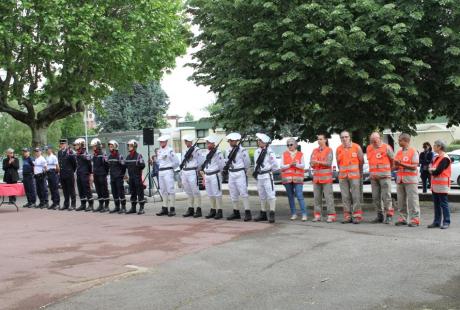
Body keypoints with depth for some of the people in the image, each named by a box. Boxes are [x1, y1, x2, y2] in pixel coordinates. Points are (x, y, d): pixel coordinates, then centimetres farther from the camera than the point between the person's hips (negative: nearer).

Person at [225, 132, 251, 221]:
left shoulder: (242, 150, -11)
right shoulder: (228, 150, 9)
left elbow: (247, 162, -2)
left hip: (240, 174, -7)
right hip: (231, 174, 7)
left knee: (243, 192, -11)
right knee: (233, 194, 11)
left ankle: (247, 213, -10)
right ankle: (236, 212, 21)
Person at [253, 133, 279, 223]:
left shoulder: (269, 152, -12)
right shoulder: (256, 152, 9)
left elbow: (275, 165, -10)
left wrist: (269, 170, 2)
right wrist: (256, 171, 10)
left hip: (267, 176, -8)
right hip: (259, 176, 8)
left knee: (271, 195, -8)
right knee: (262, 196, 15)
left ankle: (272, 214, -8)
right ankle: (263, 214, 24)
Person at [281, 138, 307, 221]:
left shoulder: (300, 154, 9)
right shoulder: (284, 154, 9)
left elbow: (303, 165, 0)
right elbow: (282, 167, 2)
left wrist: (296, 165, -18)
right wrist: (289, 165, -14)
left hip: (297, 178, -2)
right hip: (287, 178, 2)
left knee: (299, 196, -11)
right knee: (290, 196, 5)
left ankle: (304, 214, -8)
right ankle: (293, 214, 12)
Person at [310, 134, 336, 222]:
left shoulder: (329, 150, 1)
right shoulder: (315, 151, 16)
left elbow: (329, 163, -9)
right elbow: (311, 163, 12)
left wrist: (318, 162, -17)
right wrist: (312, 164, -11)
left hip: (326, 177, -5)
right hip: (316, 176, 5)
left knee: (328, 196, -8)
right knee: (317, 196, 2)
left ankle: (331, 215, -7)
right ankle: (317, 215, 8)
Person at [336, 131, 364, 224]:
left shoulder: (356, 147, -2)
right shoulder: (338, 149, 7)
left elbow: (361, 161, 7)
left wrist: (359, 172, 15)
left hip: (354, 175, -3)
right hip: (343, 176, 3)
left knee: (356, 196, -5)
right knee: (345, 197, 3)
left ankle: (357, 216, 0)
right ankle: (347, 216, 9)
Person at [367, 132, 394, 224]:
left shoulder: (386, 148, -4)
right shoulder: (369, 148, 11)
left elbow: (393, 160, 4)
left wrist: (388, 169, 12)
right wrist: (372, 172, 14)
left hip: (384, 175, -5)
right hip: (373, 176, 5)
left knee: (386, 196, -7)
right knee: (375, 197, 7)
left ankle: (389, 216, -1)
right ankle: (380, 215, 16)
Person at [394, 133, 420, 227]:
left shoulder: (413, 152, -2)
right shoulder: (398, 152, 16)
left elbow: (414, 167, -10)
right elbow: (396, 166, 17)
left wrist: (402, 164, -18)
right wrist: (397, 165, -6)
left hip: (410, 179, -6)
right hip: (400, 179, 6)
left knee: (412, 200, -6)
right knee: (401, 201, 6)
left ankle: (414, 219, -3)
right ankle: (402, 218, 12)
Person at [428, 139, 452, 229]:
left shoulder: (445, 159, -12)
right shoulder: (436, 158, 17)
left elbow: (437, 171, -20)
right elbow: (431, 168, 14)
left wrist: (431, 171, 0)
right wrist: (432, 170, -8)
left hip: (442, 186, -9)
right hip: (435, 185, 9)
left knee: (444, 204, -5)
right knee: (436, 205, 11)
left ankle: (446, 222, -2)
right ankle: (437, 221, 16)